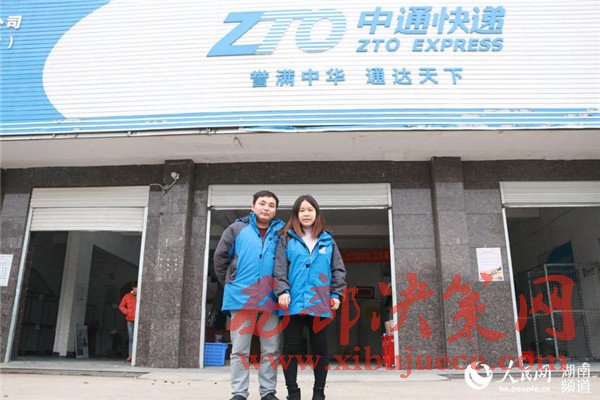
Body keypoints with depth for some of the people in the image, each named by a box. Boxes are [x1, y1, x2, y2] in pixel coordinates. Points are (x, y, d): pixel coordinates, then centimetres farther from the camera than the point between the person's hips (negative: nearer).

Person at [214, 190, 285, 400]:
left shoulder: (281, 232, 6)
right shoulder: (237, 229, 4)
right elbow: (220, 257, 8)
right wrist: (229, 283, 10)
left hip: (271, 299, 1)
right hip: (241, 298, -1)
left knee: (271, 350, 8)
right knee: (240, 349, 6)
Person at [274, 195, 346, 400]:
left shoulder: (327, 240, 13)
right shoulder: (287, 239, 8)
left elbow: (338, 269, 11)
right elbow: (280, 268, -2)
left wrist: (336, 294, 1)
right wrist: (282, 291, -15)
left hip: (320, 302, 1)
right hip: (294, 302, -1)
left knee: (320, 347, 8)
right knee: (291, 347, 4)